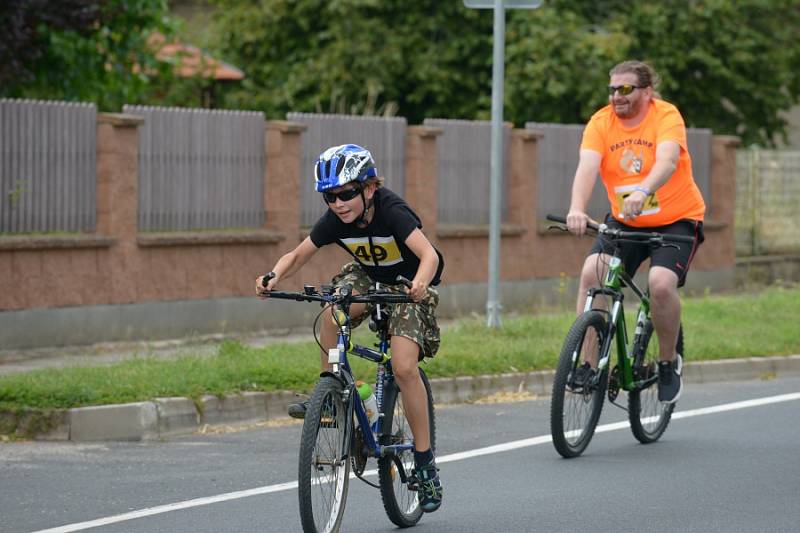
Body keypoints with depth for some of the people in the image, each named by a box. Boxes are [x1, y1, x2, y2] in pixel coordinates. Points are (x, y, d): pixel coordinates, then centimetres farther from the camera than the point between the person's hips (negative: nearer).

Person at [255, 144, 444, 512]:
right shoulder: (334, 221, -18)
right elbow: (298, 255, -12)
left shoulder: (392, 211, -32)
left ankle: (425, 461, -9)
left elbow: (429, 253, -44)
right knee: (332, 311, -31)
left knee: (404, 367, -20)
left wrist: (420, 283, -65)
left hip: (408, 285, -4)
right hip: (368, 276, 4)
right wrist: (274, 278, -34)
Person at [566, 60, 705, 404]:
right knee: (592, 272, -19)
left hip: (677, 220, -3)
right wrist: (577, 209, -42)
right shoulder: (601, 123, -8)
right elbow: (588, 166, -23)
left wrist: (642, 192, -55)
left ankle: (669, 363, 0)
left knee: (661, 283, -25)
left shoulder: (666, 117, -16)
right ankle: (589, 363, -11)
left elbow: (667, 161, -35)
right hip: (624, 222, 3)